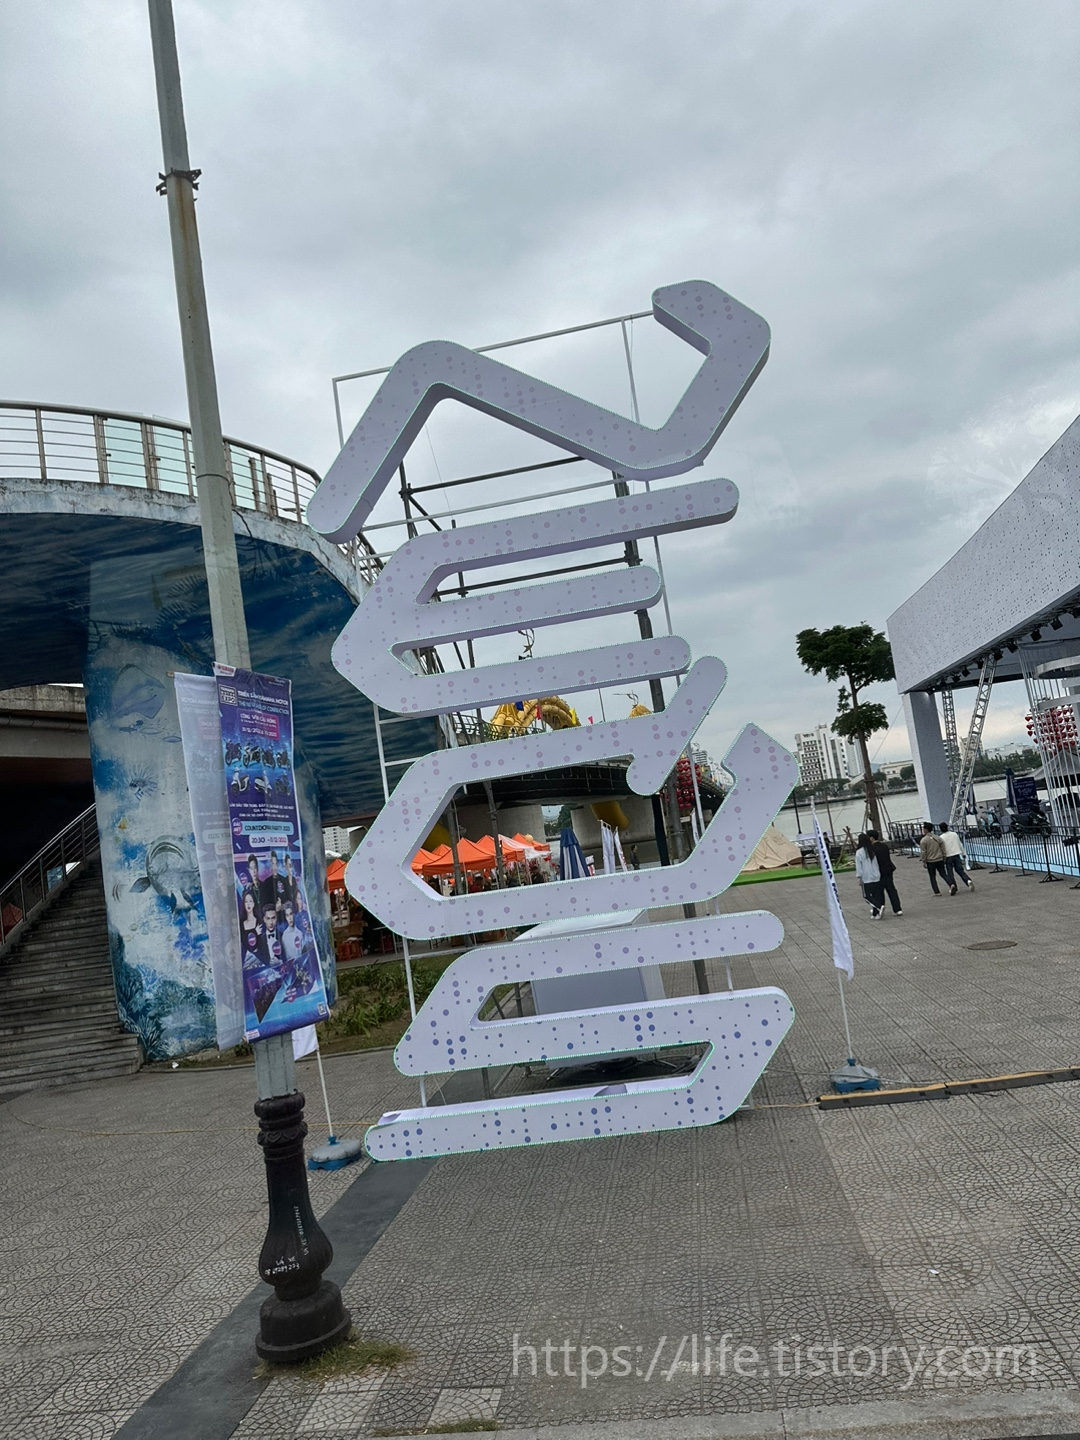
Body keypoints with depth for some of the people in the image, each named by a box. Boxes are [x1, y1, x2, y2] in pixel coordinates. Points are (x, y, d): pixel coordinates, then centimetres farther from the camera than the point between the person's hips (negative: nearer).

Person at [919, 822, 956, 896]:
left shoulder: (923, 840, -12)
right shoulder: (938, 838, 4)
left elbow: (923, 853, -11)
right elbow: (943, 849, 8)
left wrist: (924, 862, -2)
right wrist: (944, 858, 17)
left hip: (930, 862, -4)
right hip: (940, 860, 4)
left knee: (932, 877, 8)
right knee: (944, 874, 11)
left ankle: (937, 892, 6)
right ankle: (951, 885, -10)